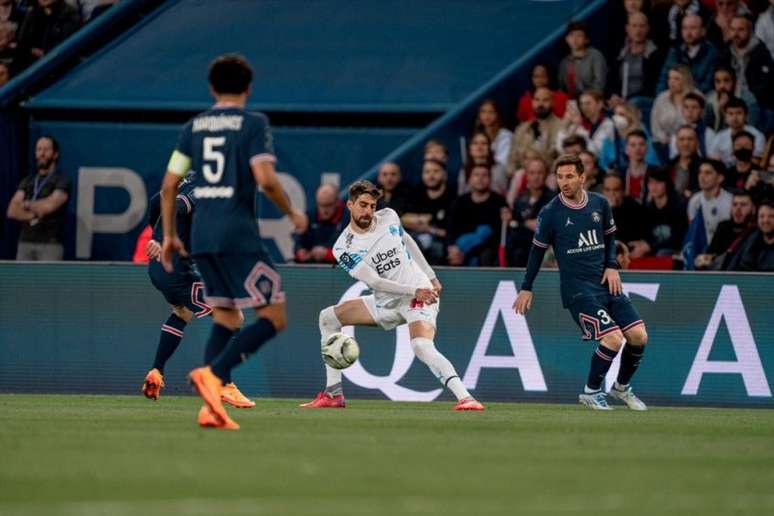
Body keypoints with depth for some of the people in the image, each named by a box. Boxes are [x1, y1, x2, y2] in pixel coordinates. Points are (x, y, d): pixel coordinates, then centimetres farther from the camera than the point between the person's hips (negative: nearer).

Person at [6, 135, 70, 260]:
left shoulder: (61, 180, 0)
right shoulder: (27, 181, 16)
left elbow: (49, 205, -16)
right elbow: (12, 211, 5)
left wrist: (26, 204, 1)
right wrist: (33, 215, -11)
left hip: (50, 245, -5)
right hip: (25, 243, 5)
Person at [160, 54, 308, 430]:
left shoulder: (194, 127, 12)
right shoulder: (253, 124, -4)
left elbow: (169, 184, 10)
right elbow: (265, 179, -15)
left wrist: (169, 235, 19)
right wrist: (293, 214, 1)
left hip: (202, 235, 6)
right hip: (238, 234, -6)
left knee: (225, 319, 15)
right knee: (273, 317, -2)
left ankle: (211, 407, 2)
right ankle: (213, 373, -20)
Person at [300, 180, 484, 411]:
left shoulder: (388, 218, -5)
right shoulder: (344, 248, -11)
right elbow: (374, 281, -20)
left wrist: (431, 277, 17)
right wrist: (414, 291, -28)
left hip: (420, 292, -3)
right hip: (385, 303, 3)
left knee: (421, 346, -31)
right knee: (327, 318, 2)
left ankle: (465, 398, -40)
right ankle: (333, 395, 6)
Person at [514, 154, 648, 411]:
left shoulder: (600, 204, 5)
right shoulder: (551, 213, -6)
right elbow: (537, 250, 5)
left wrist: (612, 266, 4)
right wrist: (526, 289, 8)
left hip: (606, 283, 5)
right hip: (577, 288, -5)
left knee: (638, 336, -4)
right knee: (614, 339, -21)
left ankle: (621, 387, 21)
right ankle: (591, 392, 0)